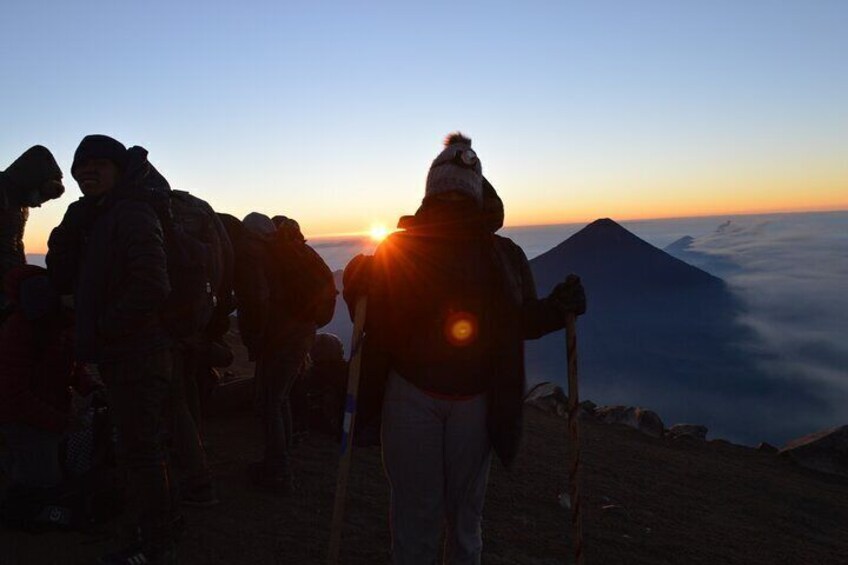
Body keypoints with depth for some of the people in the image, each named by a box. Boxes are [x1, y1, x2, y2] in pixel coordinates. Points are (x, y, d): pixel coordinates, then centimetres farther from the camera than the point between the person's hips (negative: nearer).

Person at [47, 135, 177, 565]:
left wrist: (101, 329, -15)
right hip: (118, 357, 10)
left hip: (137, 356, -9)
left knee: (139, 451, -1)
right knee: (138, 451, 18)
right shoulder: (94, 218, 16)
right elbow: (63, 280, 12)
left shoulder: (132, 214, -13)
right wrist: (70, 228, -1)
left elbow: (151, 288, -24)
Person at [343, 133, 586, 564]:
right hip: (411, 396, -1)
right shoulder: (400, 249, -6)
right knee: (417, 512, 8)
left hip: (475, 403, 2)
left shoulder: (503, 255, -1)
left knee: (466, 512, 16)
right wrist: (360, 281, -26)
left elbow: (521, 323, 6)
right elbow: (374, 320, -7)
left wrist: (558, 307, -13)